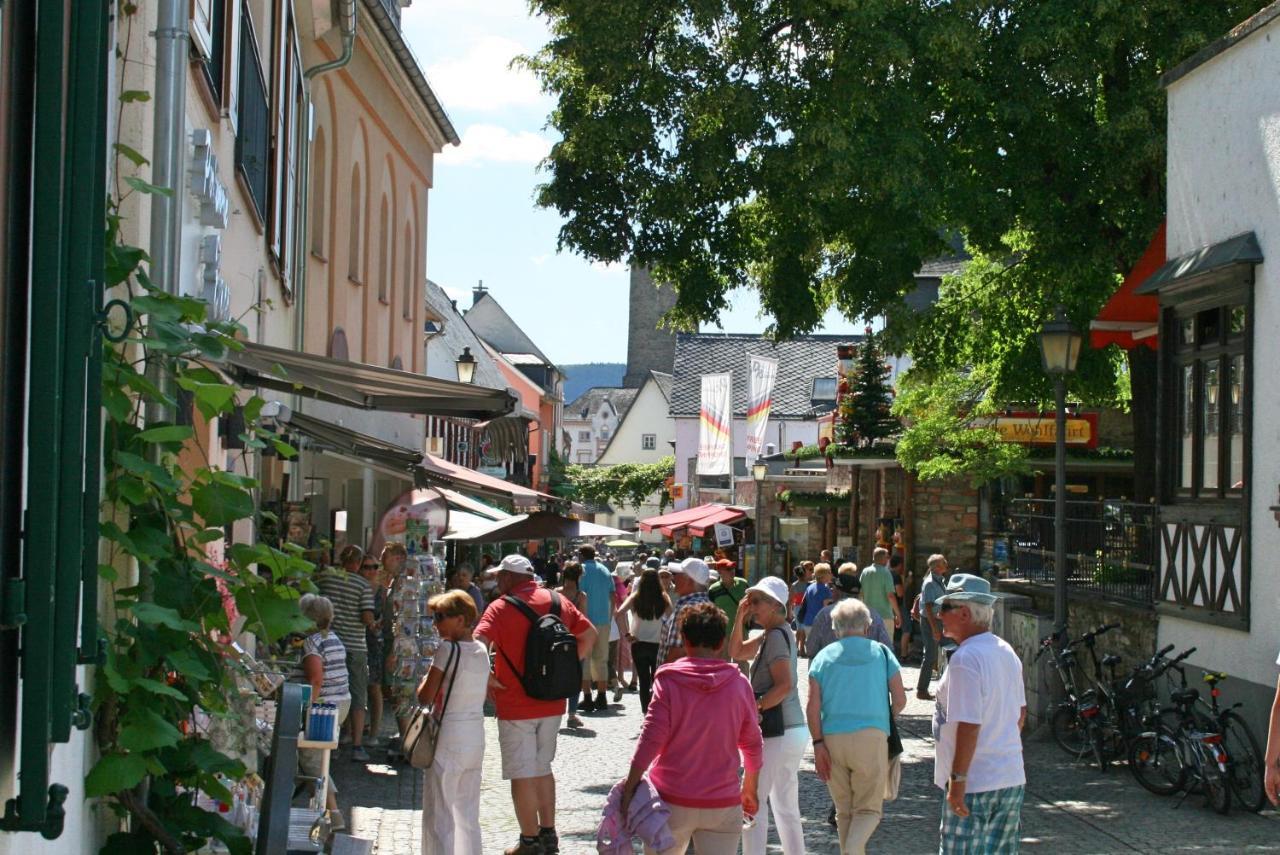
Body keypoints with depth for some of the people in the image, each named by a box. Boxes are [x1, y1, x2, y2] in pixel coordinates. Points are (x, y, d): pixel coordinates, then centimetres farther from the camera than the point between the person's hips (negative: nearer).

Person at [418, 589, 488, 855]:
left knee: (439, 816, -1)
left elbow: (425, 697, -12)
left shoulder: (447, 649, -14)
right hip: (476, 738, 7)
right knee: (468, 815, 15)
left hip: (449, 740, -7)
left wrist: (425, 680, 7)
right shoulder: (482, 650, 6)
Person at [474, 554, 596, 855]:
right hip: (552, 704, 6)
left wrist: (489, 679, -14)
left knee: (522, 775, 3)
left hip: (515, 706, -6)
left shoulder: (501, 608, -13)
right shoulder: (557, 601, 4)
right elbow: (590, 634, 13)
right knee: (543, 768, 20)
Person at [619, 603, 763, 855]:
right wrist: (751, 789, 20)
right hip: (723, 803, 1)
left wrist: (630, 785, -4)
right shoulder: (738, 683, 0)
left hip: (672, 800, -1)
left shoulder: (669, 681, -8)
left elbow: (650, 740, -12)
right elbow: (752, 744, 7)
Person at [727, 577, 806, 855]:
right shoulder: (776, 634, 14)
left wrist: (753, 709, -20)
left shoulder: (776, 636, -15)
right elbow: (736, 652, 23)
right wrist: (740, 617, 12)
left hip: (777, 733, -10)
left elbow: (785, 685, -25)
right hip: (794, 730, 10)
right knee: (786, 809, 14)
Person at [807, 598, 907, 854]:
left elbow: (812, 707, -2)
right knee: (868, 809, 1)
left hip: (832, 737, 2)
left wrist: (818, 744, -2)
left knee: (844, 810, 15)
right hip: (872, 737, -2)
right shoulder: (882, 653, 7)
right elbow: (900, 700, 5)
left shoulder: (824, 657, 8)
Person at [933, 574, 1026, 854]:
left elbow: (968, 725, -24)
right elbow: (1020, 713, 20)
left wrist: (957, 779, -20)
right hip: (1012, 777, 9)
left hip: (974, 782, -9)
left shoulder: (965, 659, -19)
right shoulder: (1006, 652, 10)